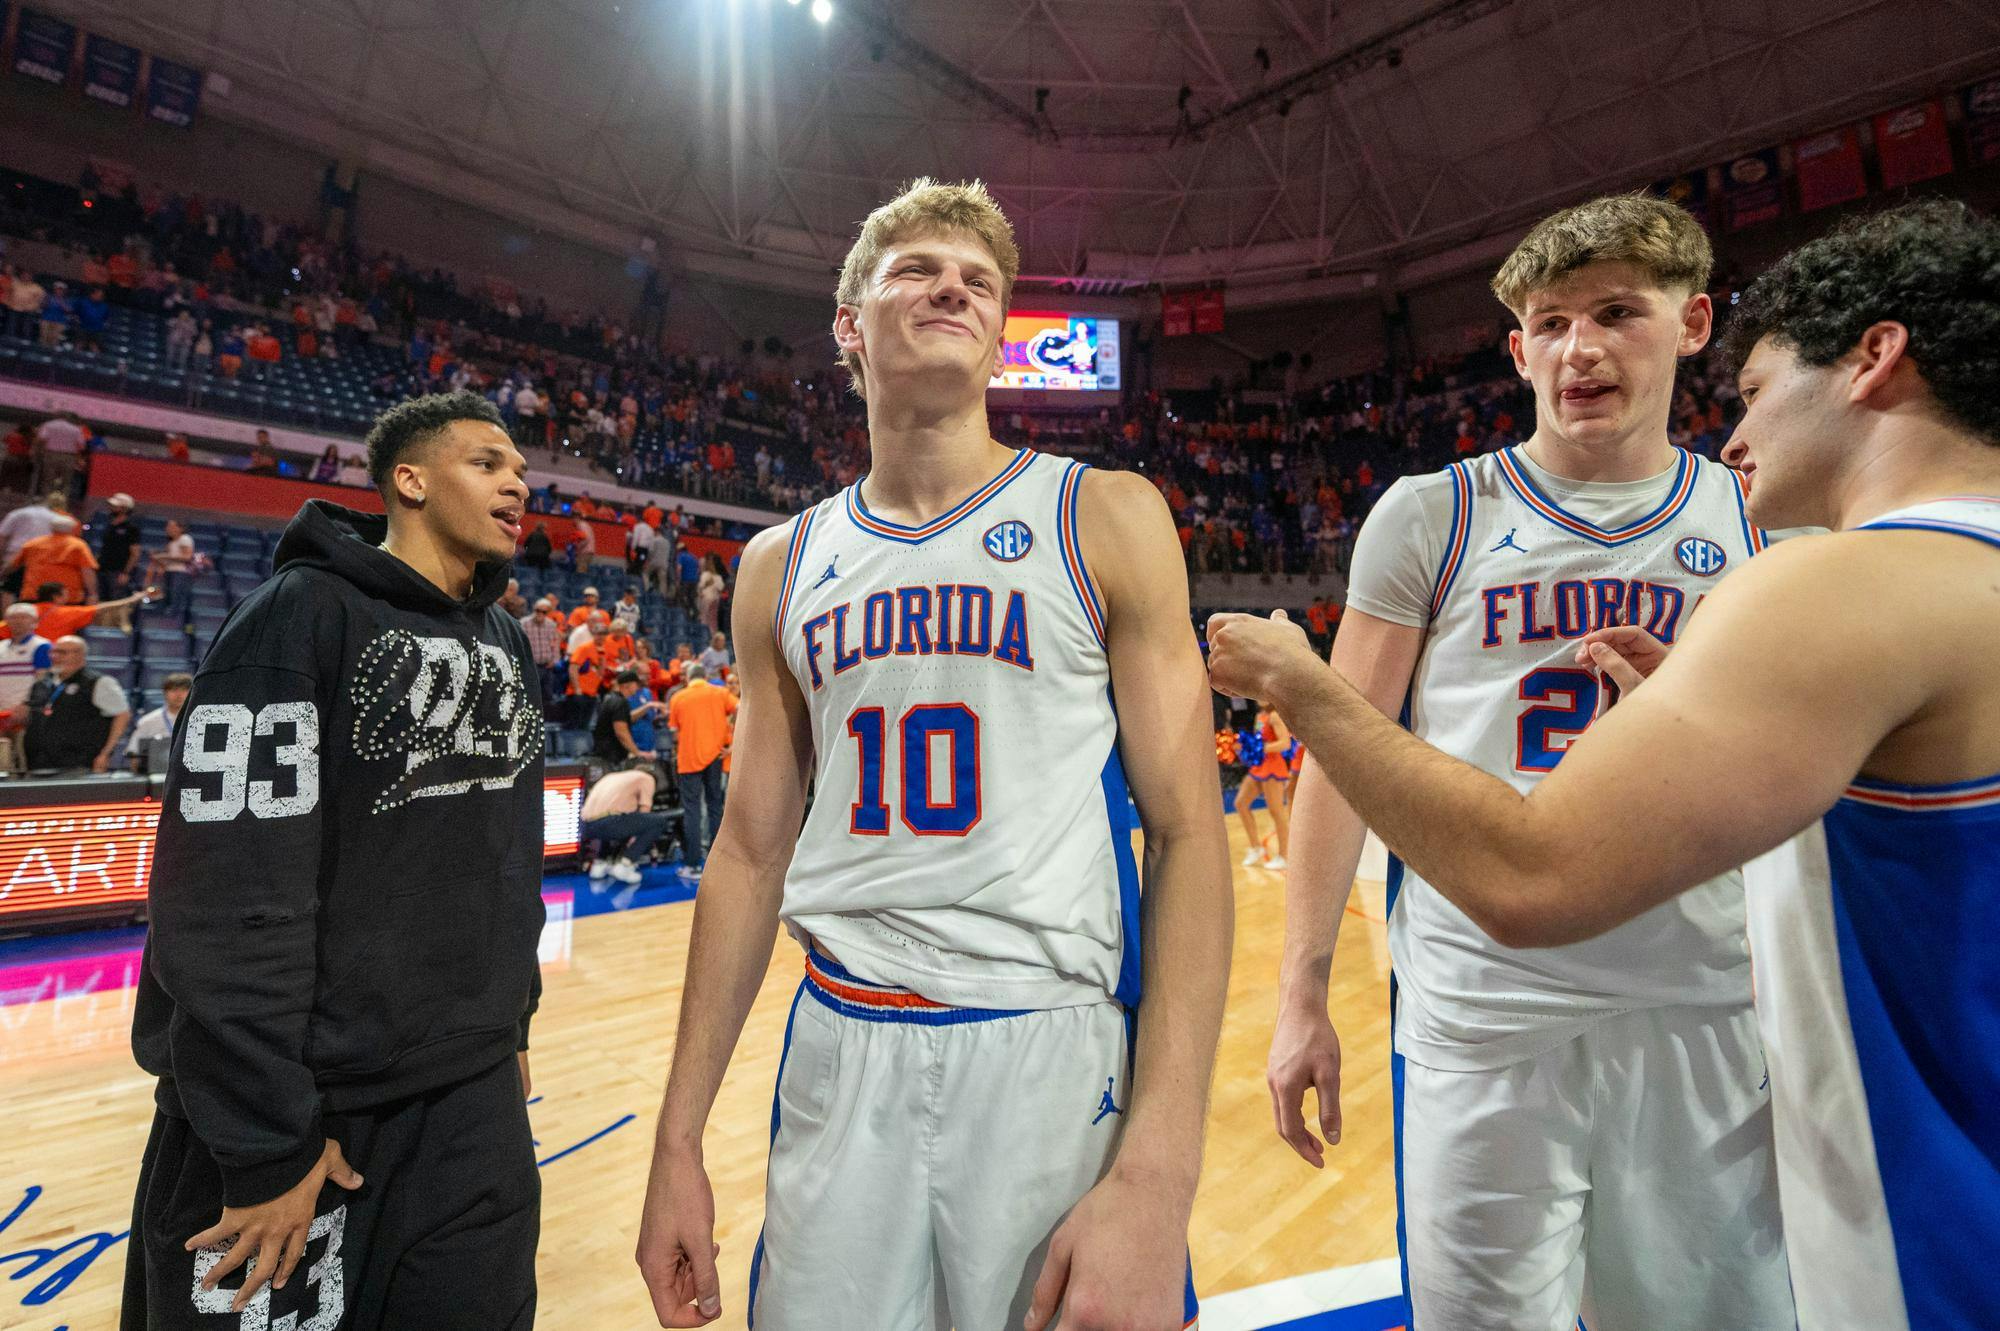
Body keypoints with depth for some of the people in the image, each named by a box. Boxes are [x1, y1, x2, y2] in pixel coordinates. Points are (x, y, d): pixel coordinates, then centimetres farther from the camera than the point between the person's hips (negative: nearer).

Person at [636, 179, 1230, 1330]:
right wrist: (679, 1139, 8)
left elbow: (1189, 836, -8)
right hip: (838, 1053, 3)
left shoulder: (1105, 520, -4)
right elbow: (751, 851, 9)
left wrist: (1157, 1172, -16)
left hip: (1057, 1053, -2)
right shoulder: (782, 566, 6)